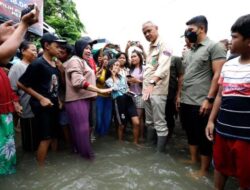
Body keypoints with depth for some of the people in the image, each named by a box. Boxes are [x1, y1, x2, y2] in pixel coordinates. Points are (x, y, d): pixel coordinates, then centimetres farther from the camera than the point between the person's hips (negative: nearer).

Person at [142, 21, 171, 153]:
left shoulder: (163, 46, -10)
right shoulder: (150, 48, 18)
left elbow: (163, 68, -27)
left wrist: (152, 82, -40)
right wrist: (145, 85, 15)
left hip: (158, 89, -9)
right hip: (147, 88, 9)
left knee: (160, 123, -3)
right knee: (149, 121, 18)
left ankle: (160, 151, 9)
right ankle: (149, 145, 32)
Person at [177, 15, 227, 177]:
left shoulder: (214, 47, -6)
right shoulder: (189, 51, 15)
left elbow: (218, 75, -13)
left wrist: (209, 99, -19)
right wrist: (180, 94, 16)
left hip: (201, 103, -7)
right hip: (186, 101, 8)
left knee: (203, 136, 5)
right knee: (190, 132, 18)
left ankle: (204, 169, 22)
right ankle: (193, 159, 36)